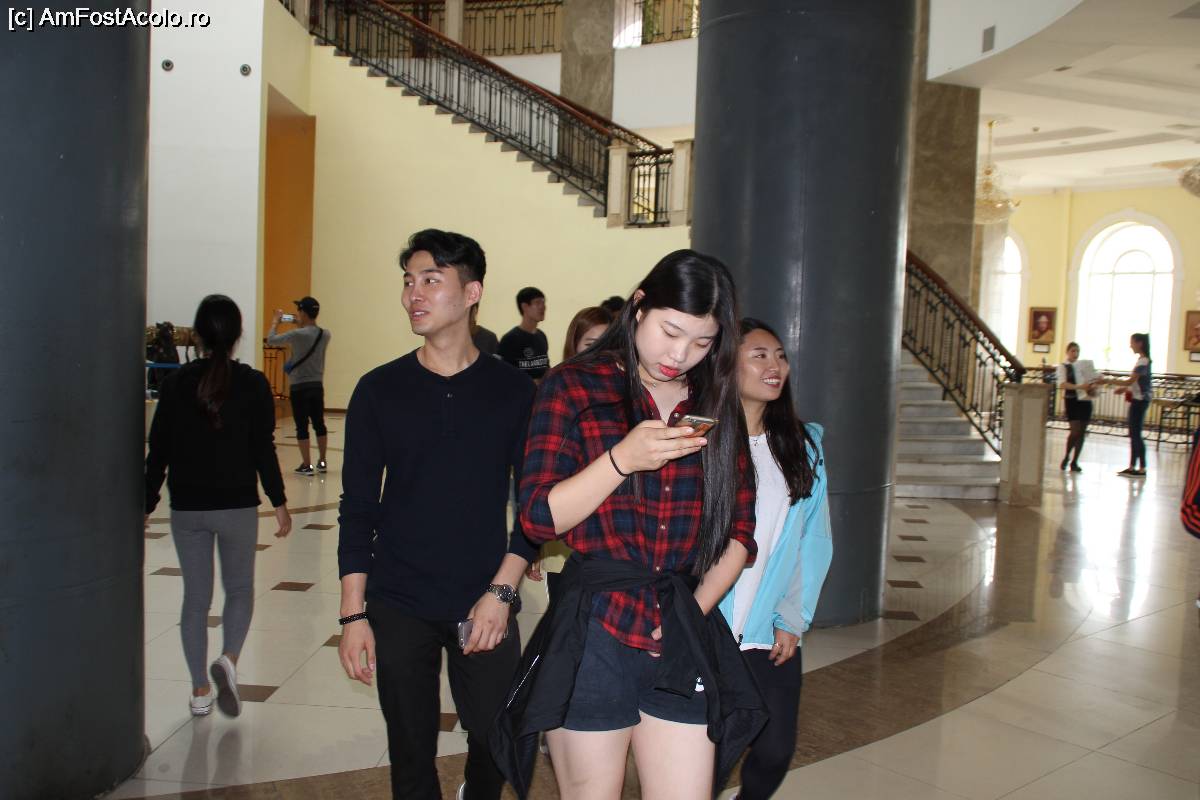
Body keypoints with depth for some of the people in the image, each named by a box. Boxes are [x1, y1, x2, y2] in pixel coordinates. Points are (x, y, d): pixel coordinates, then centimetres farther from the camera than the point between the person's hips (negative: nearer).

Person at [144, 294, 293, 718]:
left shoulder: (176, 383, -2)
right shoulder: (253, 384, -8)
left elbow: (159, 451, 0)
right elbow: (264, 450, -8)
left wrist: (146, 504, 9)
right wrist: (279, 502, 1)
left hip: (187, 508, 2)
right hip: (238, 506, -1)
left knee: (196, 597, 12)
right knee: (240, 588, 17)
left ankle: (200, 692, 19)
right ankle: (228, 659, -8)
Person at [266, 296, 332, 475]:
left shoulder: (297, 334, -16)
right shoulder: (326, 335, 0)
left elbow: (271, 340, -7)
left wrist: (275, 321, 8)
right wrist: (301, 325, 21)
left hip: (299, 387, -5)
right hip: (317, 386, 5)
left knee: (302, 427, 0)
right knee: (319, 424, 14)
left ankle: (306, 465, 3)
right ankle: (322, 462, 22)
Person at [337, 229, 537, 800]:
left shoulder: (513, 391, -1)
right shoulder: (379, 390, 1)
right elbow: (358, 509, 2)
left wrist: (501, 591, -9)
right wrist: (353, 614, -2)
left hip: (484, 606, 0)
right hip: (397, 608, 1)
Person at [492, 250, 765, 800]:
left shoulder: (717, 404, 10)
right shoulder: (574, 387, -1)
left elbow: (740, 531, 13)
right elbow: (539, 518, -8)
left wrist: (696, 610, 0)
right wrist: (622, 459, -20)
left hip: (684, 643, 3)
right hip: (593, 632, -3)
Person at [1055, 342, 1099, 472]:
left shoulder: (1084, 365, 14)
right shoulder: (1063, 367, 0)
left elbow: (1094, 379, 14)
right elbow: (1062, 384, -15)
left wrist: (1094, 386, -10)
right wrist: (1079, 387, -29)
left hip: (1085, 400, 5)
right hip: (1072, 400, -5)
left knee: (1082, 432, 4)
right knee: (1075, 430, -13)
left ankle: (1074, 461, 13)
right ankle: (1066, 457, 10)